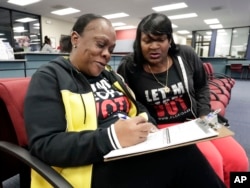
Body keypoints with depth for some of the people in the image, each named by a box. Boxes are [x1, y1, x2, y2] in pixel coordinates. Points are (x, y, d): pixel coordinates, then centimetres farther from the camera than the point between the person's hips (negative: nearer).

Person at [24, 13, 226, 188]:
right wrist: (110, 138, -26)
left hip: (137, 151, 7)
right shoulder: (49, 78, -5)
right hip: (94, 168, -6)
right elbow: (44, 144, -15)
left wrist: (148, 125, -4)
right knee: (182, 155, -24)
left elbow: (139, 108, 19)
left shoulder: (110, 74, 16)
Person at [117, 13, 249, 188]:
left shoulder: (186, 55, -1)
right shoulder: (129, 67, -8)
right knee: (210, 161, -25)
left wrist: (204, 115, 1)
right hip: (162, 127, -4)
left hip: (195, 121, 5)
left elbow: (202, 87, 13)